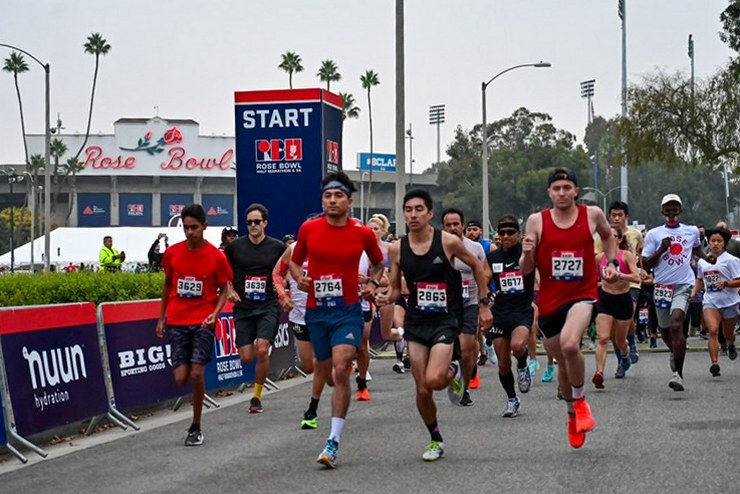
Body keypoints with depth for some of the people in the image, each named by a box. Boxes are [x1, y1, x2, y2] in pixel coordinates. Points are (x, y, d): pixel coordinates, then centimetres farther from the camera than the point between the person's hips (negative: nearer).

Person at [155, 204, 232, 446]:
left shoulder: (216, 256, -5)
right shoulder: (172, 253, 2)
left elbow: (224, 290, 4)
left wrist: (215, 314, -13)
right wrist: (161, 317, 16)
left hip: (203, 323, -2)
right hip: (177, 322, 2)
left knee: (197, 374, -11)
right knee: (181, 378, -5)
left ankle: (196, 428, 5)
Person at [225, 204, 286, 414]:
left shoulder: (277, 247, 0)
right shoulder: (235, 246, 2)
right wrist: (229, 290, 0)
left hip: (268, 306, -2)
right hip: (243, 307, 2)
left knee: (262, 350, -18)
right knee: (246, 358, -1)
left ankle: (257, 397, -2)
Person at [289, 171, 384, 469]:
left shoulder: (363, 233, -3)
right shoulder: (308, 229, 0)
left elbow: (378, 262, 17)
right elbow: (295, 261, 15)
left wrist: (373, 283, 0)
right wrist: (299, 277, -5)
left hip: (348, 311, -3)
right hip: (316, 312, 3)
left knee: (340, 370, -19)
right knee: (328, 376, 11)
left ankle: (334, 442, -16)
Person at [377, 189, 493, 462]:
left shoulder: (448, 242, -9)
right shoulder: (397, 248, -1)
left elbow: (476, 266, 6)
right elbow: (395, 288, 9)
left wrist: (484, 305, 7)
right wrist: (386, 298, -14)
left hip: (445, 319, -3)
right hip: (416, 321, 3)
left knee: (433, 380, -23)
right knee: (422, 390, 3)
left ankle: (452, 372, 14)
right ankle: (435, 440, 26)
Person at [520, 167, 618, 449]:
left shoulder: (592, 214, -1)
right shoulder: (537, 221, -2)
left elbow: (608, 236, 24)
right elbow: (526, 271, 1)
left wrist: (611, 262, 8)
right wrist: (527, 254, -20)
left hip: (583, 295, -2)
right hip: (550, 301, 2)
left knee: (570, 345, -30)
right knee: (563, 363, 13)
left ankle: (580, 402, -5)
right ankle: (572, 414, 40)